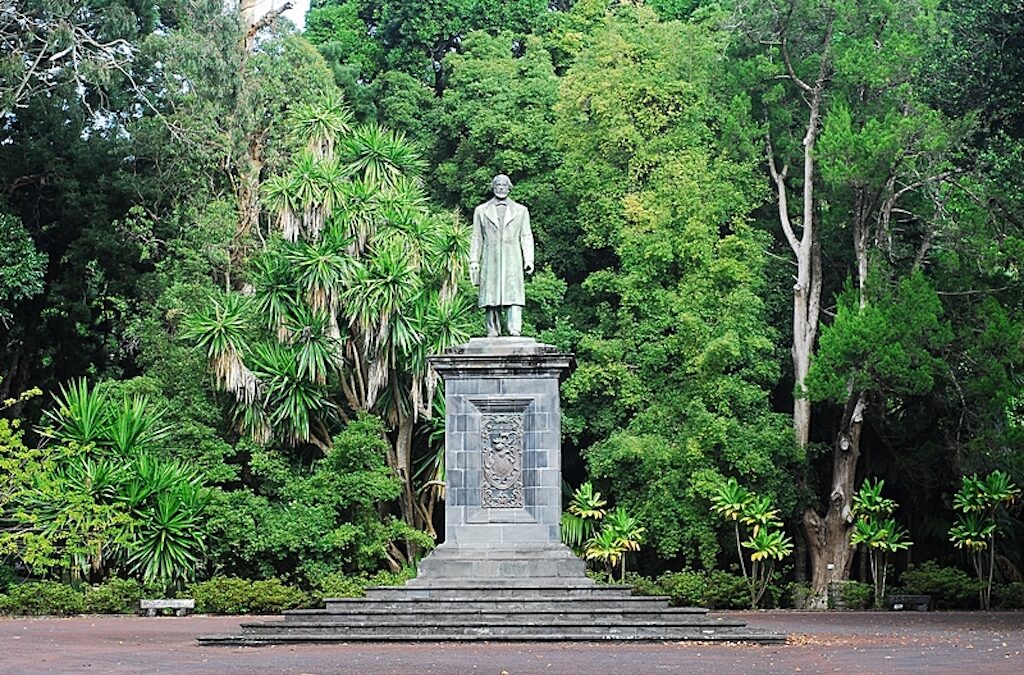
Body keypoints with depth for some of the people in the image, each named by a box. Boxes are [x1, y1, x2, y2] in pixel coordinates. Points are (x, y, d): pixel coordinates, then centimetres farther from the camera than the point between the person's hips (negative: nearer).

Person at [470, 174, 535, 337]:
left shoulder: (521, 210, 17)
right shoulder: (481, 210, 17)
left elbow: (526, 237, 12)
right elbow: (476, 238, 14)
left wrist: (529, 259, 0)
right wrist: (474, 261, 4)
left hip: (512, 262, -1)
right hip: (490, 261, 1)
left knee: (514, 296, -13)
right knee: (491, 298, -4)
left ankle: (515, 332, -22)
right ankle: (492, 334, -3)